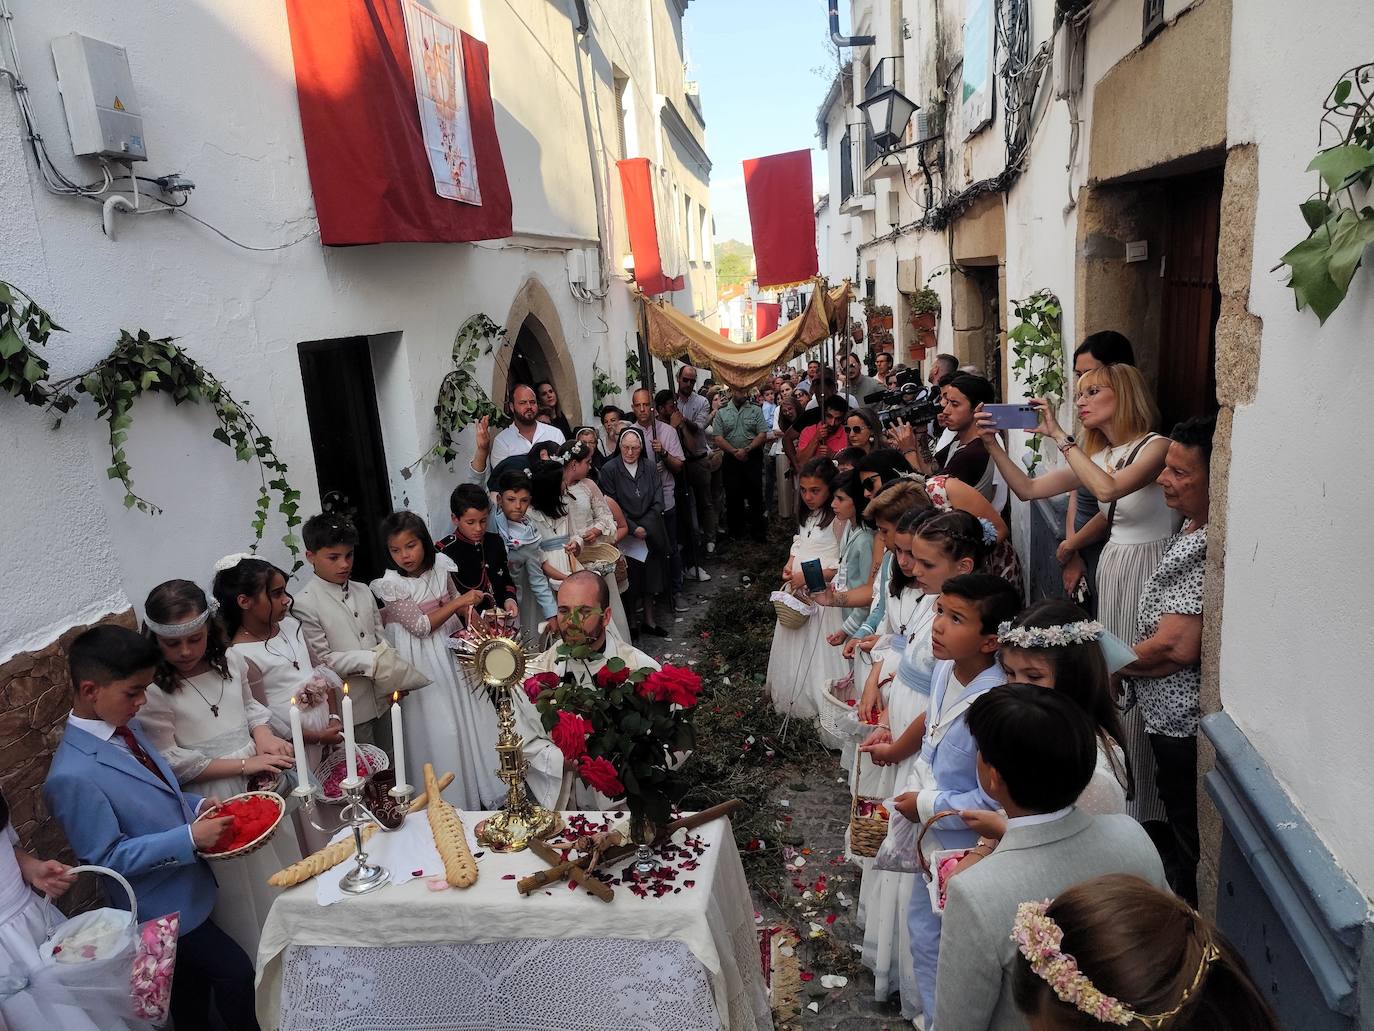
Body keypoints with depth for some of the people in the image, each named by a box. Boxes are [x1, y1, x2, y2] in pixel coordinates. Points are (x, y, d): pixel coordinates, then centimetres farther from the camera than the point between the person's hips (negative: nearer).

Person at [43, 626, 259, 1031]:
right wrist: (190, 837, -25)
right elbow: (107, 857, -23)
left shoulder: (125, 726, -4)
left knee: (192, 995, 26)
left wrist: (196, 805, -4)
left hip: (188, 887, 8)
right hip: (163, 908, -8)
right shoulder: (72, 776, -29)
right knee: (236, 972, 4)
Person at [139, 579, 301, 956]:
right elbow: (171, 763, -15)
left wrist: (263, 735, -6)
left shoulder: (229, 660, -2)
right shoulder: (152, 690, -17)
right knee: (243, 897, 8)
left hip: (260, 785, 6)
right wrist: (244, 764, -17)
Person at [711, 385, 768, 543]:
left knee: (755, 494, 3)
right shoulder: (721, 412, 4)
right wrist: (734, 451, -13)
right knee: (733, 495, 6)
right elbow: (718, 438, -2)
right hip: (731, 459, 1)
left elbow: (761, 435, -3)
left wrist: (746, 450, -15)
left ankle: (757, 530, 14)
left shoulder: (756, 410, 3)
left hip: (753, 458, -1)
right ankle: (736, 530, 19)